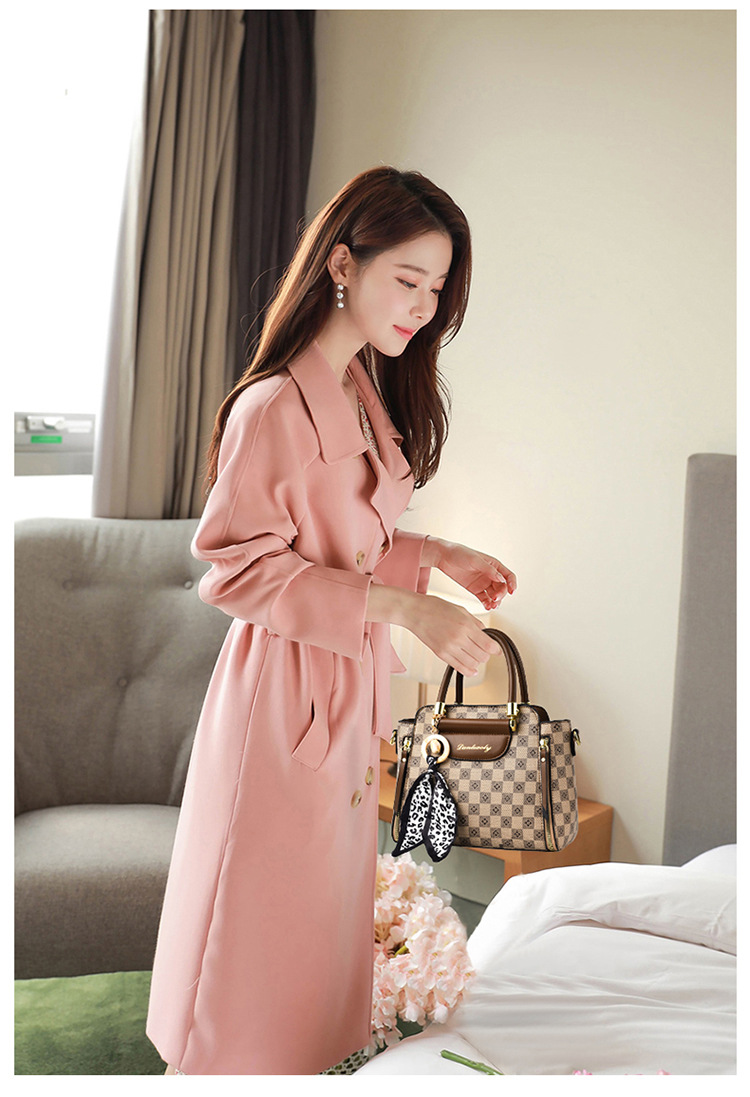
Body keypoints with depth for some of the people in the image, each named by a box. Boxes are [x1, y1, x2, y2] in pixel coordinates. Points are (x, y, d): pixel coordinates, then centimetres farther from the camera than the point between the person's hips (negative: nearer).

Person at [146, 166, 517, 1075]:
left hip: (350, 687, 9)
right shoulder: (274, 407, -21)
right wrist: (400, 607, -25)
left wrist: (435, 556, 1)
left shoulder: (370, 398, 8)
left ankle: (324, 1057, 37)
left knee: (328, 913, 20)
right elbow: (241, 570, -21)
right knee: (266, 922, 6)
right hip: (284, 690, -8)